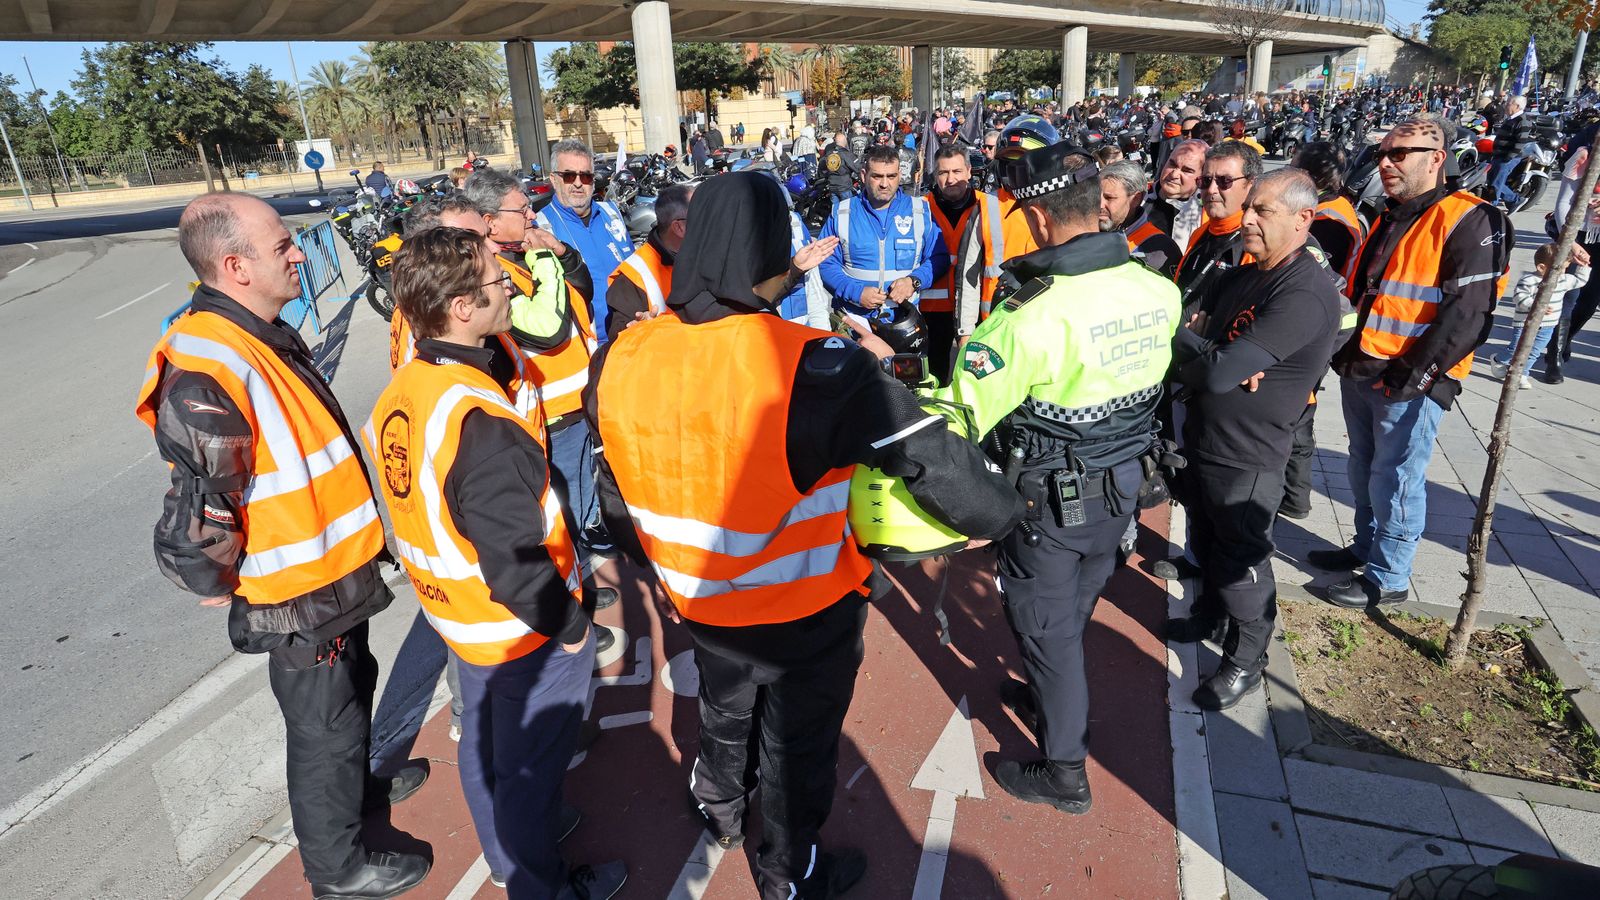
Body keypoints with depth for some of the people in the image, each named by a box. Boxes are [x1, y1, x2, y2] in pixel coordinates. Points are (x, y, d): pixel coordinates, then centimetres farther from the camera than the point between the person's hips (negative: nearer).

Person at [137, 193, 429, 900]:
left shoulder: (265, 336, 4)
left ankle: (357, 785, 54)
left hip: (335, 574, 9)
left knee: (351, 690, 28)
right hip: (297, 601, -9)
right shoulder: (205, 374, -30)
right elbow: (198, 517, -29)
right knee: (324, 726, 11)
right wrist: (216, 586, -11)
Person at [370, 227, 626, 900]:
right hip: (522, 629, -9)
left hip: (457, 613, 9)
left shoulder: (403, 389, -7)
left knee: (483, 739, 28)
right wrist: (569, 625, -15)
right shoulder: (482, 427, -35)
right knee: (530, 766, 15)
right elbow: (515, 561, -31)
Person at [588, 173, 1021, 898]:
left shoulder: (622, 358, -13)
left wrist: (653, 569, 17)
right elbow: (929, 454, -26)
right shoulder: (812, 366, -31)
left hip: (698, 605, 5)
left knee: (725, 714, 34)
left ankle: (719, 810, 64)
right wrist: (1001, 516, -7)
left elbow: (618, 492, 0)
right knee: (798, 747, 23)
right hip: (806, 615, -4)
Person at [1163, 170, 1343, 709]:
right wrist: (1214, 356, -18)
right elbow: (1192, 330, 4)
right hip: (1202, 441, 8)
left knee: (1241, 564, 8)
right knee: (1206, 543, 25)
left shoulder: (1306, 294, -24)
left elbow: (1220, 373, -31)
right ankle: (1211, 617, 48)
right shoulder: (1240, 275, 6)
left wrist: (1184, 343, -11)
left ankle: (1245, 661, 29)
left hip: (1247, 458, -8)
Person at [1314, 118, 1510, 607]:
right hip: (1360, 371, 8)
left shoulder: (1468, 221, -12)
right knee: (1363, 470, 19)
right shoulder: (1388, 218, 14)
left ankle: (1389, 577, 15)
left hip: (1410, 384, -8)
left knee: (1395, 480, 1)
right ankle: (1366, 547, 36)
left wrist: (1414, 373, -21)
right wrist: (1344, 351, 11)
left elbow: (1469, 311, -18)